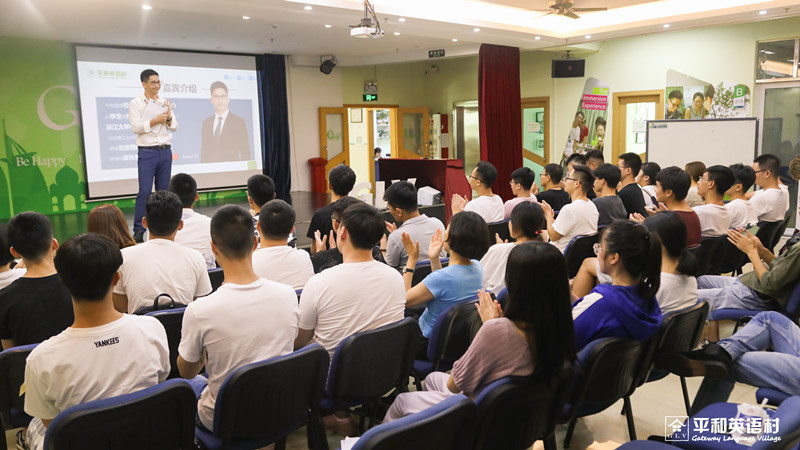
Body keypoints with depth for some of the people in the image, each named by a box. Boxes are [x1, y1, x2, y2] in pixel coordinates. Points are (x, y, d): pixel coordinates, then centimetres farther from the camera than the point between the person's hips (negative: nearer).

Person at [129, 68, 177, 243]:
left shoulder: (165, 103, 14)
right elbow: (136, 127, -9)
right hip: (147, 152, -4)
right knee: (145, 191, -10)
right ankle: (138, 230, -6)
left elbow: (174, 127, 11)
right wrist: (156, 120, -14)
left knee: (163, 191, 6)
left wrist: (169, 119, -9)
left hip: (165, 151, 5)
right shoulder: (136, 103, 2)